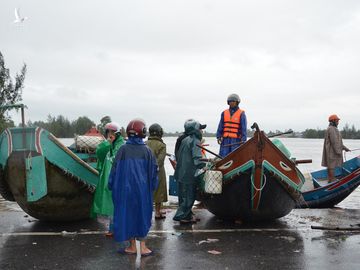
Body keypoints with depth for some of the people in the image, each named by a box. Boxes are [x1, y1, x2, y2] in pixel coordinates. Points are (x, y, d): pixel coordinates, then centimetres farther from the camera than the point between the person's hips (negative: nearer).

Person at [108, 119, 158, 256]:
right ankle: (142, 247, 14)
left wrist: (112, 185, 6)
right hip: (142, 188, 0)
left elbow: (115, 168, -4)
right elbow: (153, 171, -2)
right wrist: (152, 187, 9)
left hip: (125, 188, 0)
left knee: (127, 214, 10)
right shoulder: (147, 150, -5)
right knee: (141, 214, 10)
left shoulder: (123, 149, -7)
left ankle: (132, 246, 16)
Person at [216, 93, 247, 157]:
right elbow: (220, 126, 14)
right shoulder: (224, 113, 14)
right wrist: (218, 136, 4)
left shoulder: (241, 114, 3)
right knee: (223, 156, -2)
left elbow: (244, 128, -1)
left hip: (236, 140, -3)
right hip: (225, 139, 3)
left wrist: (243, 139, -9)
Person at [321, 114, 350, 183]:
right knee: (332, 166, -7)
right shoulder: (331, 129, -15)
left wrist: (344, 148, 23)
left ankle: (330, 179, 18)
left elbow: (338, 141, 25)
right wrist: (338, 151, -22)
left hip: (332, 151, 11)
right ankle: (332, 180, -5)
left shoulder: (334, 129, 21)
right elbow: (334, 141, -21)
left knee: (330, 165, 12)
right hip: (332, 151, -11)